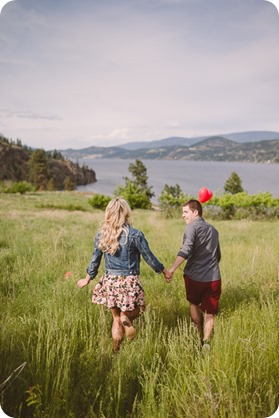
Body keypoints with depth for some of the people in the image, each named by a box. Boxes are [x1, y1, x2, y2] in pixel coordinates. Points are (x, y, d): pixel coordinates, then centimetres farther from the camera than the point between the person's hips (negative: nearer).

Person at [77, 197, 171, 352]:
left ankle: (116, 351, 19)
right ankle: (126, 316, -13)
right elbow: (149, 257, -5)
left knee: (116, 318, 19)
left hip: (110, 280, 4)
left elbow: (95, 259, 6)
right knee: (136, 309, 20)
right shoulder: (135, 234, -12)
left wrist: (87, 279, 22)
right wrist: (164, 271, 11)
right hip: (129, 281, -4)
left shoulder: (101, 234, -1)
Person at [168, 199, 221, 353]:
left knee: (194, 304, 22)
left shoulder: (192, 227, -6)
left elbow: (186, 250, -24)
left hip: (194, 276, -4)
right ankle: (206, 340, -8)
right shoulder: (213, 230, 15)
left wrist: (172, 269, -33)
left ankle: (201, 336, 33)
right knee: (209, 313, 10)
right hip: (214, 278, 4)